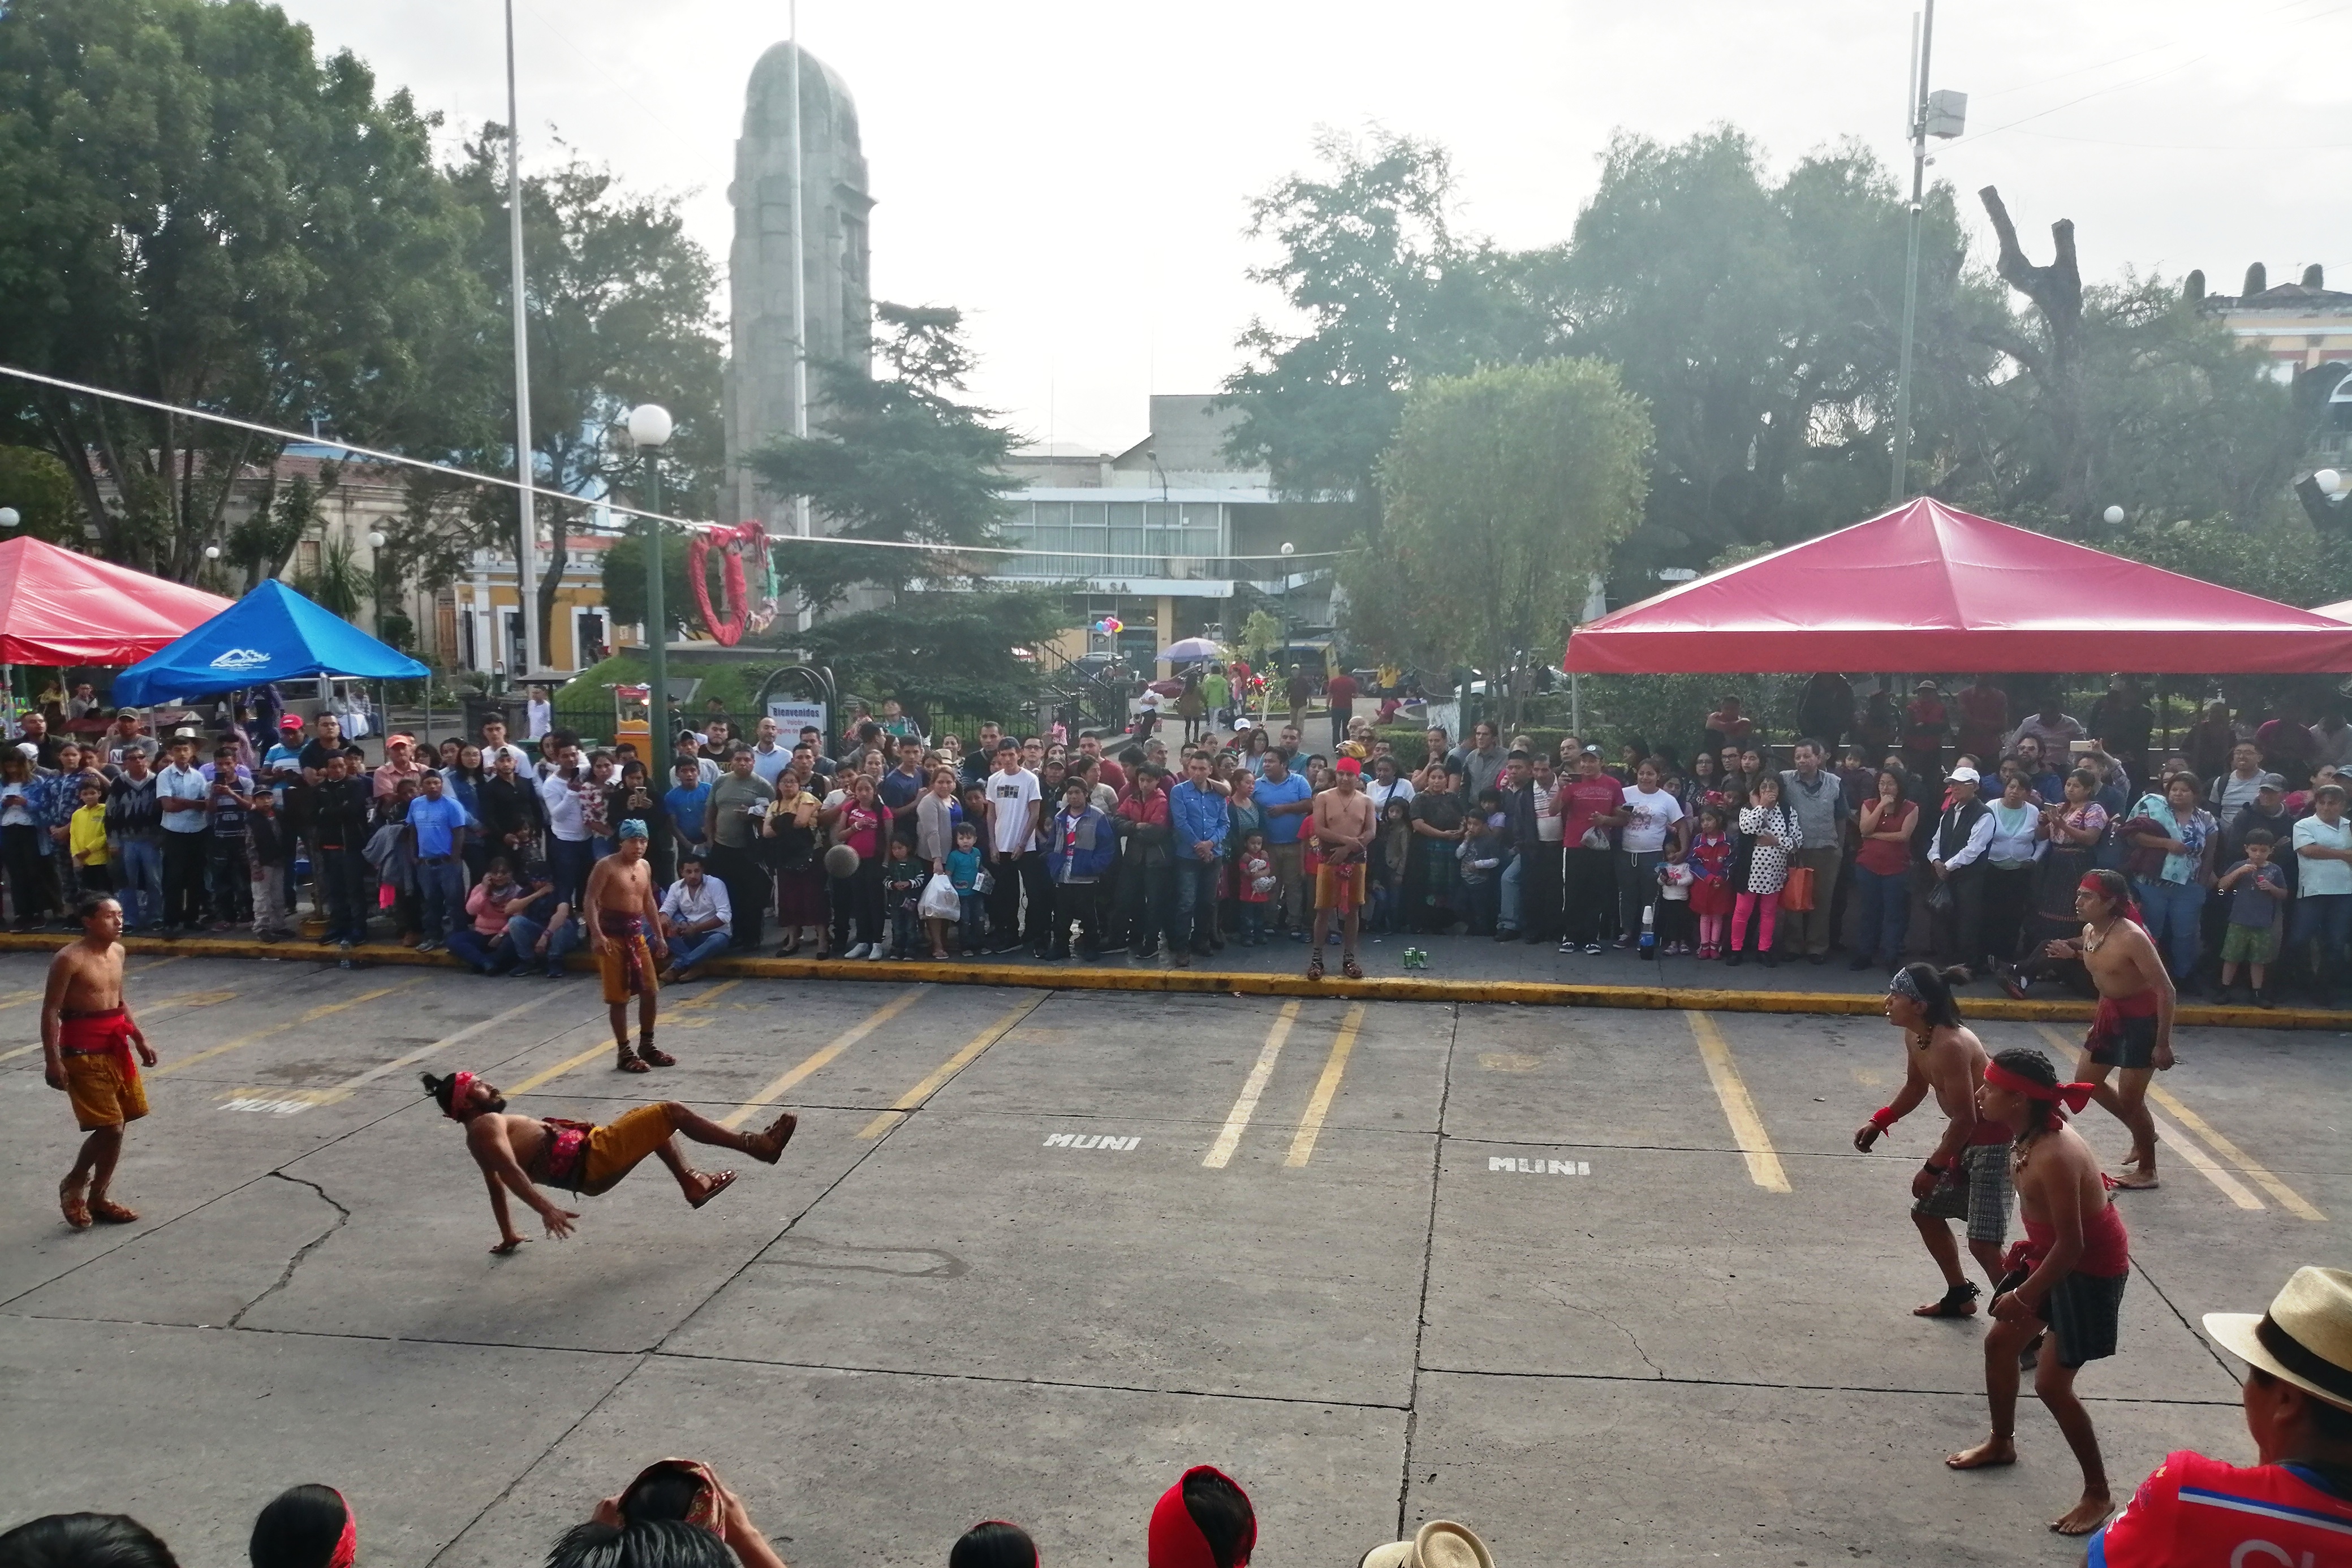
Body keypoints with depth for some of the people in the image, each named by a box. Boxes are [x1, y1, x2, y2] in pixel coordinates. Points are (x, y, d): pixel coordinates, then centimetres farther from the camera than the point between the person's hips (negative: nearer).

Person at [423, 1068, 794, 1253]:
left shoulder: (478, 1137, 18)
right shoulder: (488, 1125, -11)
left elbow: (496, 1186, 23)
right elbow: (510, 1171, -25)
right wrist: (546, 1209, -37)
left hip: (588, 1168, 10)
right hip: (590, 1162, -10)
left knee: (652, 1121, 27)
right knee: (670, 1111, -8)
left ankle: (692, 1184, 27)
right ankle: (758, 1145, -5)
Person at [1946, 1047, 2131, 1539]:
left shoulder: (2055, 1155, -34)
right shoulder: (2033, 1138, -5)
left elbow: (2072, 1244, -29)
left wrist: (2024, 1296, -19)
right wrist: (2030, 1250, 7)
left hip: (2092, 1272, -10)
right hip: (2057, 1258, 10)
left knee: (2051, 1384, -5)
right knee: (2000, 1342, 18)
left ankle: (2098, 1493, 12)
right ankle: (2001, 1443, 39)